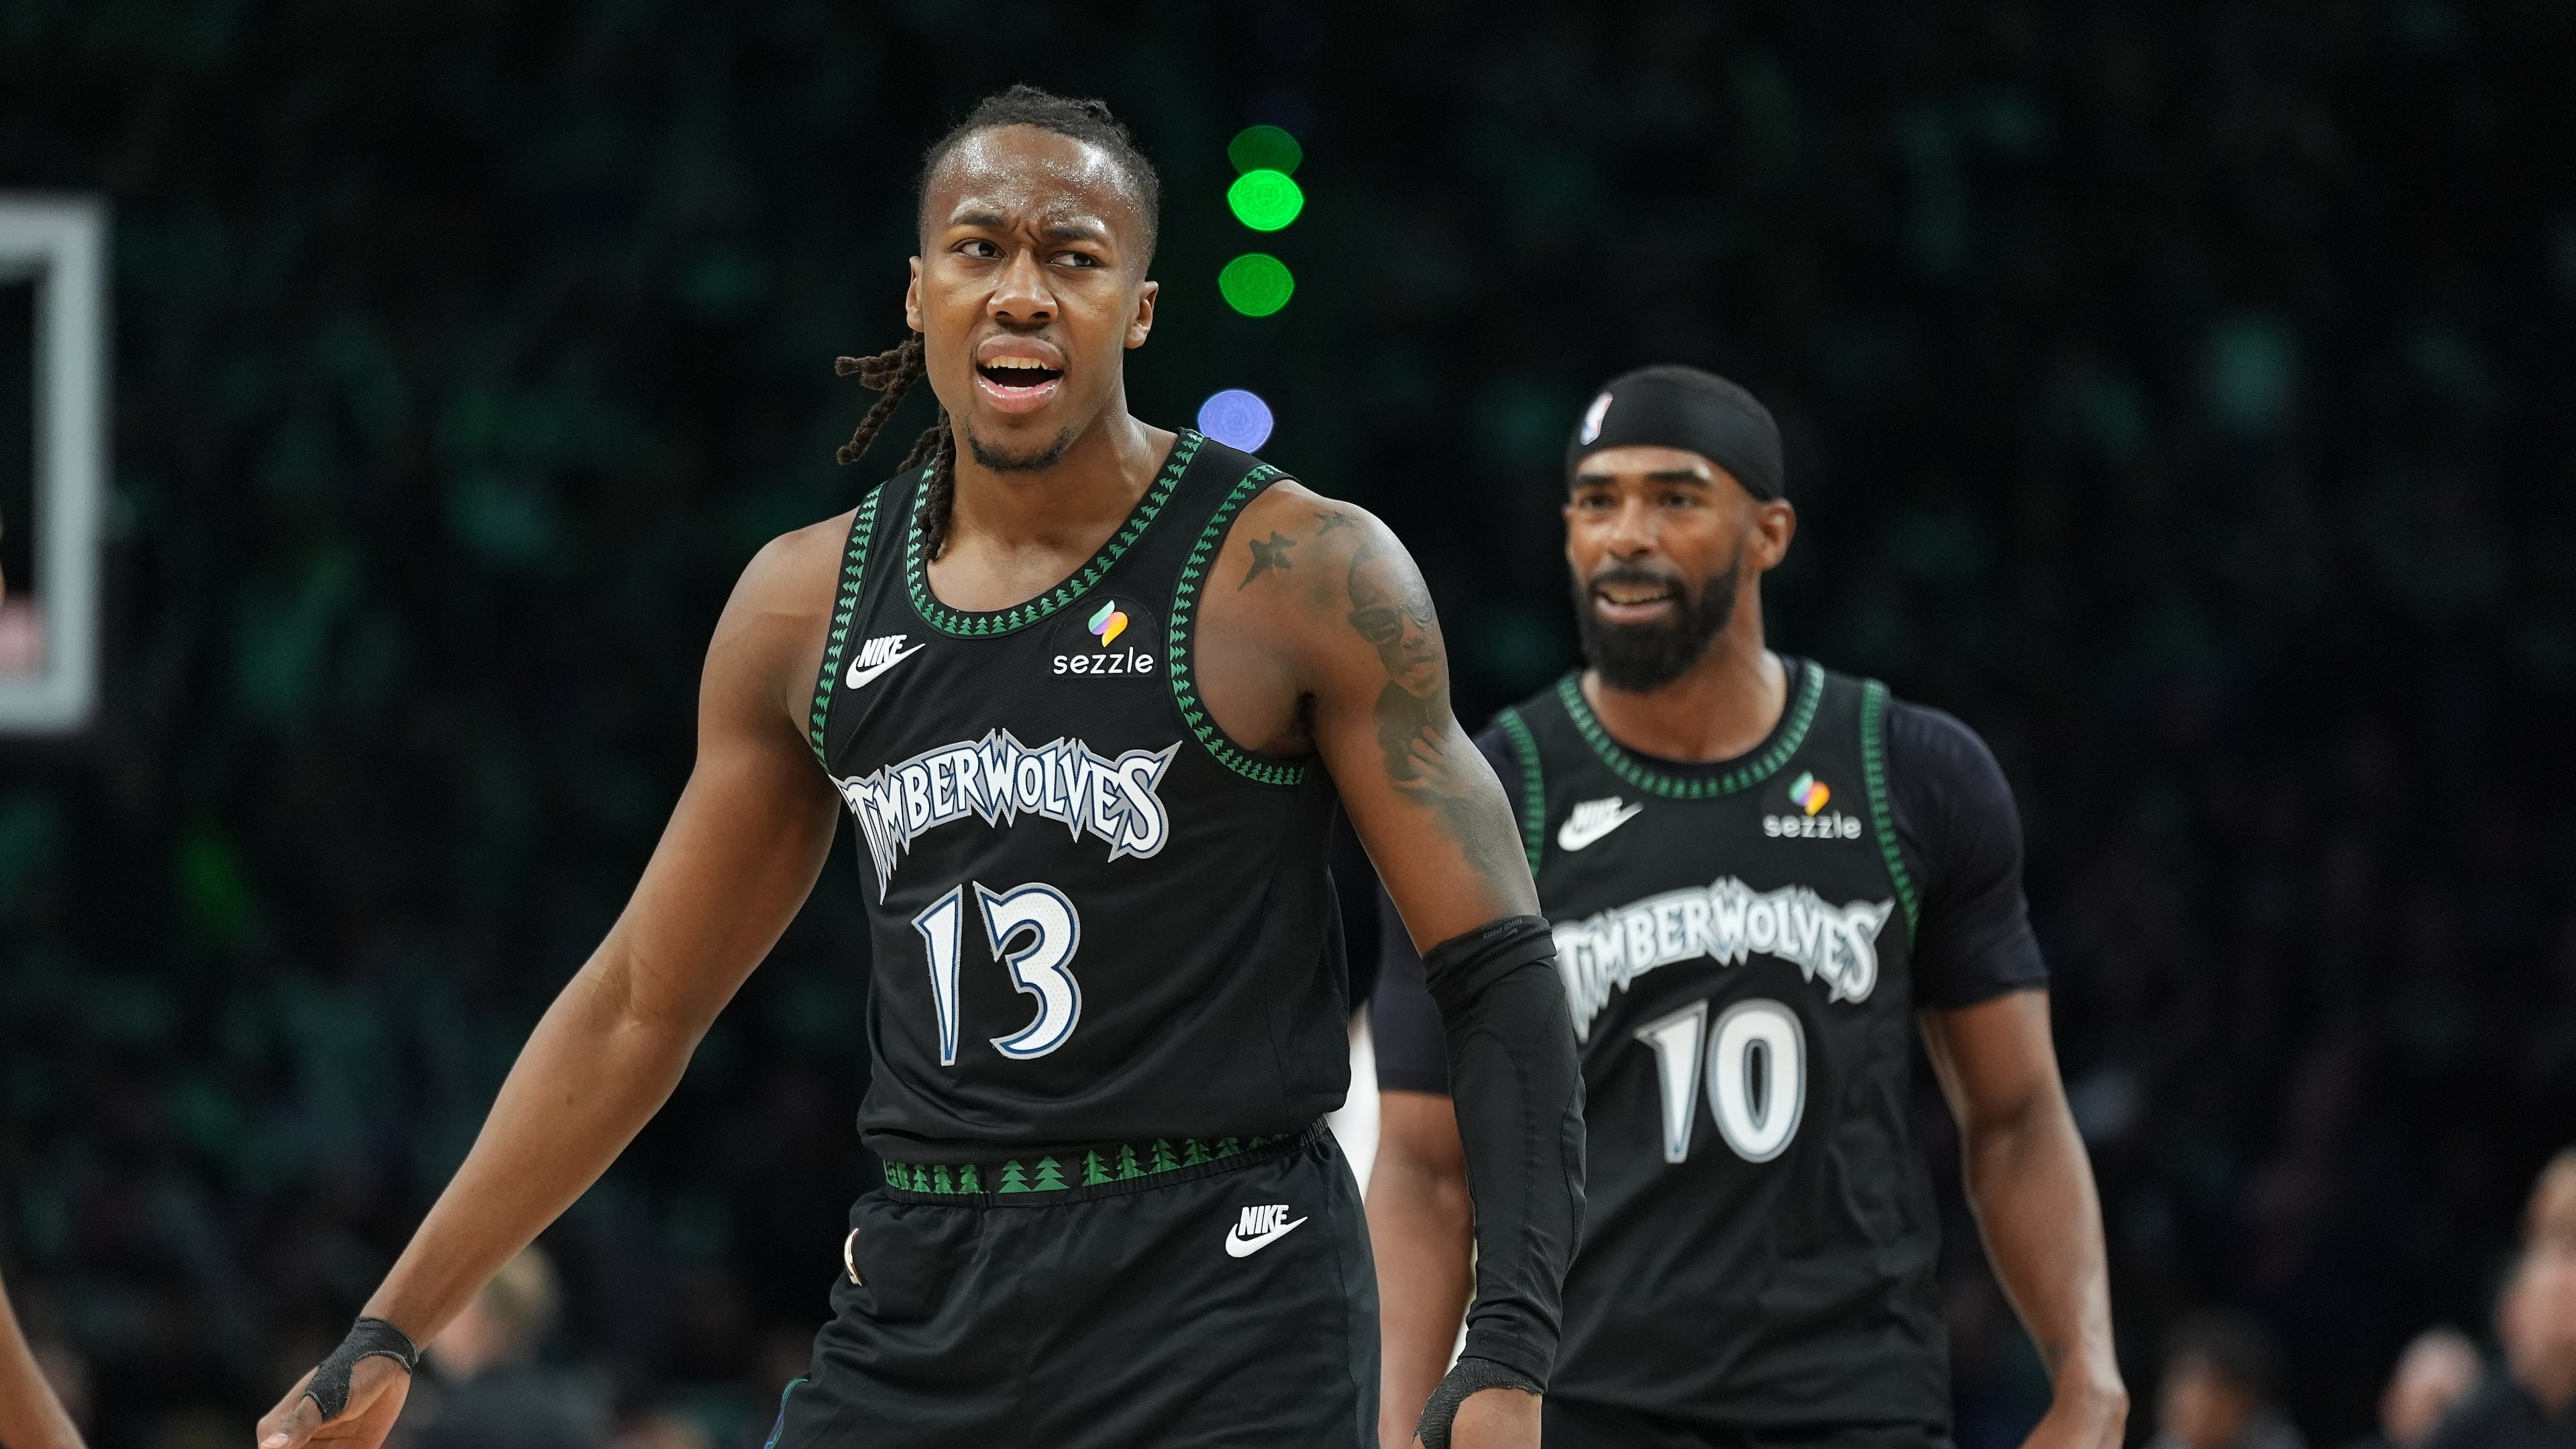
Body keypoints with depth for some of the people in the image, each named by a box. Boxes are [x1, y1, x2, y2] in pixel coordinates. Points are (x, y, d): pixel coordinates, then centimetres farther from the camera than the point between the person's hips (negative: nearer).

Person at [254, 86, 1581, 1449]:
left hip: (1223, 1332, -4)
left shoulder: (1305, 573, -6)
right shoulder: (808, 605, 8)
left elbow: (1497, 976, -6)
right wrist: (387, 1337, 15)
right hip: (917, 1310, 5)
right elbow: (637, 1004, 16)